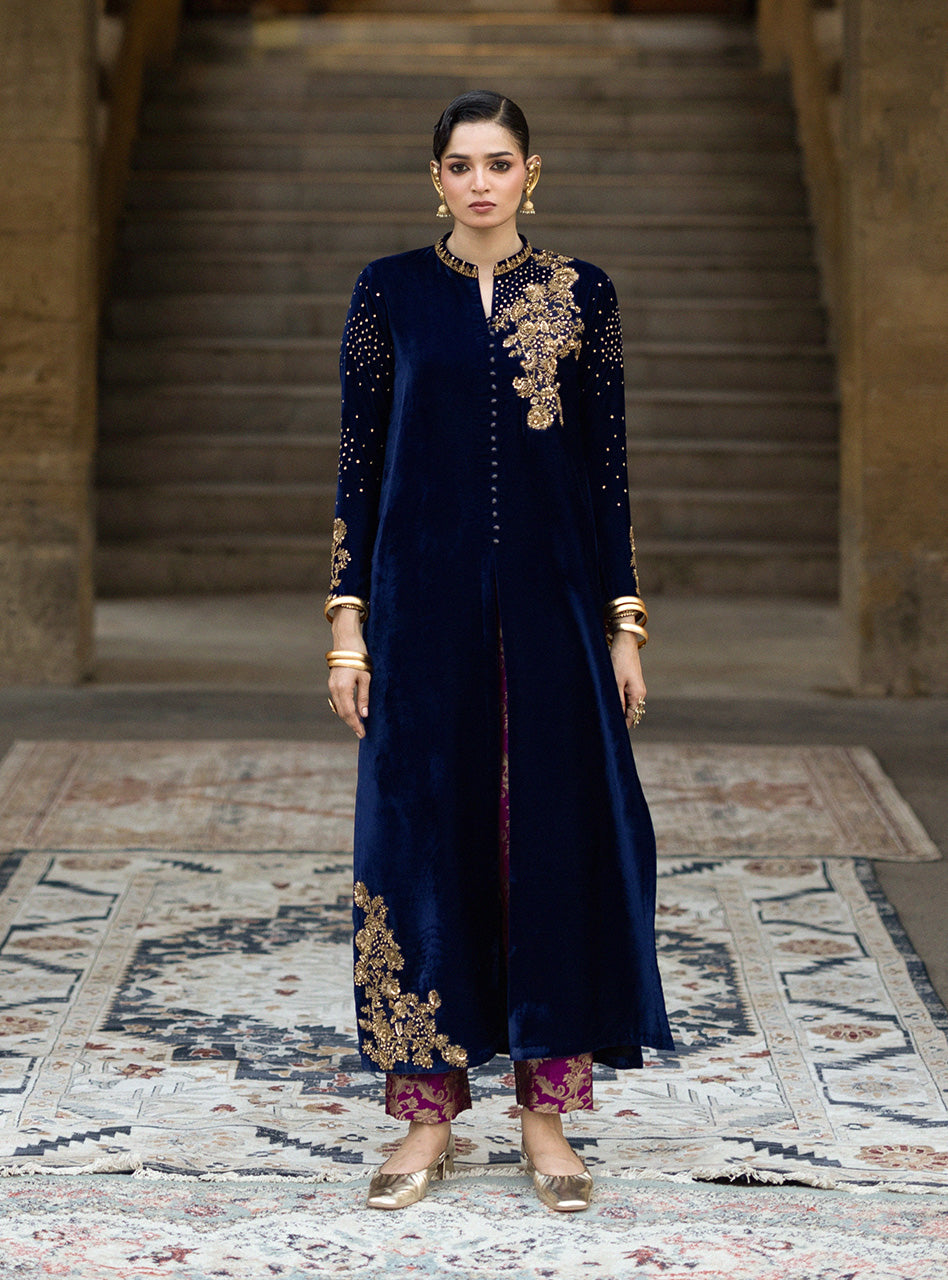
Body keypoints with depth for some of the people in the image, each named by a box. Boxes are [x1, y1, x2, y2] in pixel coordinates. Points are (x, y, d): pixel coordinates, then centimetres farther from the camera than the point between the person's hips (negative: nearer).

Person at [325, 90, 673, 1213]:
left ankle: (546, 1113, 12)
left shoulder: (582, 295, 5)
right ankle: (428, 1115, 12)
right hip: (424, 601, 0)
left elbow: (607, 465, 5)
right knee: (424, 835, 1)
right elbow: (360, 459, 3)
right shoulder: (389, 291, 4)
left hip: (551, 601, 1)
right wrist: (348, 619, -3)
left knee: (556, 835, 1)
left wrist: (624, 621, 0)